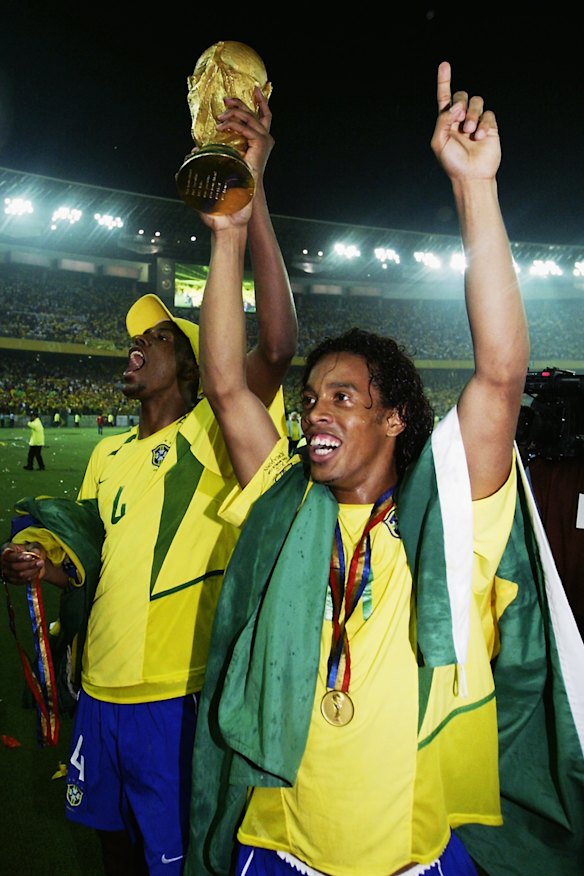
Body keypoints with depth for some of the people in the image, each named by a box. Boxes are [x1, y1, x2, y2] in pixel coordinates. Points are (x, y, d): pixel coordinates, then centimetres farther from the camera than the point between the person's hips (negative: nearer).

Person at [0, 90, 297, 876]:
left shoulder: (213, 434, -14)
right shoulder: (108, 455, 9)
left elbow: (277, 344, -31)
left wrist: (250, 190, -36)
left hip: (177, 694, -6)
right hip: (101, 689, 7)